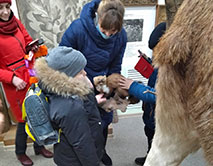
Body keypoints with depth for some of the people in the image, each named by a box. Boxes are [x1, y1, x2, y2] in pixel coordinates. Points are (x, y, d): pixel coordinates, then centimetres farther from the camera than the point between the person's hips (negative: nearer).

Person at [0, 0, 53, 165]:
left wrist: (33, 47, -4)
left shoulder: (16, 22, 3)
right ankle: (20, 153, 34)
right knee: (25, 119, 7)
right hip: (15, 83, -5)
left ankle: (39, 146, 38)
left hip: (32, 76, 5)